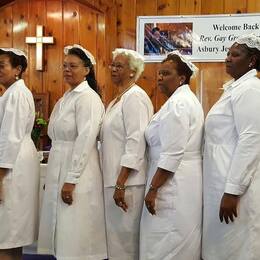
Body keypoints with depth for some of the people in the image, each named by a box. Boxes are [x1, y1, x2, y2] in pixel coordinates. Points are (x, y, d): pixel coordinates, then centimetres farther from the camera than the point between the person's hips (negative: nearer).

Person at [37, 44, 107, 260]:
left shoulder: (88, 97, -12)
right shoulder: (66, 97, 15)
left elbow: (85, 141, -19)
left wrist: (71, 180, -21)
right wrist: (57, 178, 16)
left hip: (76, 173, -9)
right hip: (59, 169, 9)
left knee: (75, 234, -1)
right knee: (62, 232, 14)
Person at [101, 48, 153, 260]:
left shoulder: (135, 97, -13)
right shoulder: (119, 98, 16)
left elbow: (136, 142, -20)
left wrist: (121, 183, -22)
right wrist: (116, 182, 16)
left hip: (127, 181, -9)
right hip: (115, 178, 9)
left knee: (125, 234, 0)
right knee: (116, 233, 16)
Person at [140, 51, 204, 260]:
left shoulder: (177, 103, -16)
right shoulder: (185, 99, 17)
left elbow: (172, 155, -22)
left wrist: (153, 189, -18)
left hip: (172, 182, -11)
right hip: (182, 181, 11)